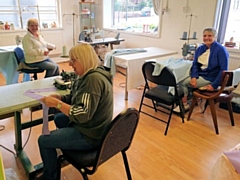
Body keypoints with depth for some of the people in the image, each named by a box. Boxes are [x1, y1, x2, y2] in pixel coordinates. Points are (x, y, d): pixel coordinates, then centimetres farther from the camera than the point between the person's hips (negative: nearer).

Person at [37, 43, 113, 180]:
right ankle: (67, 148, 46)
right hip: (91, 126, 10)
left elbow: (83, 114, -32)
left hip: (90, 135, -10)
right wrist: (58, 98, -6)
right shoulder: (88, 75, 5)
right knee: (59, 118, 29)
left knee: (43, 141, -2)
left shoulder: (93, 79, -28)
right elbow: (75, 98, 11)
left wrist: (57, 104, -26)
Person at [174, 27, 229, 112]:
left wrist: (214, 85, -21)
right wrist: (194, 77, -15)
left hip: (210, 78, -7)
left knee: (183, 82, -16)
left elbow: (223, 69, -16)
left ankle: (185, 104, 7)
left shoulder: (221, 50, -12)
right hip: (199, 74, 7)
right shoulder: (200, 49, 6)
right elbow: (195, 64, 4)